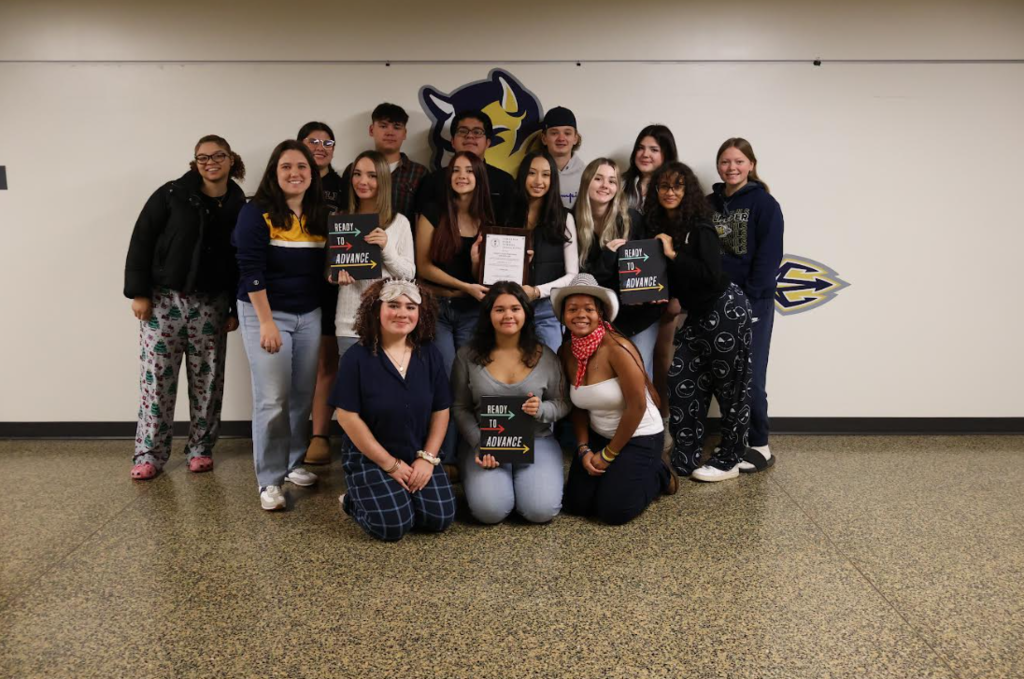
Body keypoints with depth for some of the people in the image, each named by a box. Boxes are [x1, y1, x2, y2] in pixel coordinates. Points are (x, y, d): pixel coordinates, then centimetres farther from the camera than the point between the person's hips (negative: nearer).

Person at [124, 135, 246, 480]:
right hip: (164, 298, -2)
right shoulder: (172, 194, -3)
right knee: (157, 378, 1)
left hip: (211, 304, 2)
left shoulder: (239, 206, 3)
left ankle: (201, 448, 21)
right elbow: (141, 241, -4)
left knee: (207, 379, 7)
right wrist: (138, 292, -9)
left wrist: (236, 310, 2)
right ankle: (150, 453, 12)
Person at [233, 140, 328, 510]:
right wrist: (266, 323, -20)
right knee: (272, 399, -5)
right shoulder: (256, 213, -9)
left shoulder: (321, 216, 6)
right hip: (265, 314, -5)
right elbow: (251, 271, -15)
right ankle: (270, 480, 4)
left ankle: (293, 463, 25)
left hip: (309, 315, 5)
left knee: (303, 395, 8)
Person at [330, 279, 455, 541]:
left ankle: (406, 494, 19)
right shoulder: (357, 357, -13)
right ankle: (354, 500, 12)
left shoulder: (430, 355, 0)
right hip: (369, 458, -4)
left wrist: (427, 458, -8)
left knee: (440, 518, -11)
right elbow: (348, 417, -14)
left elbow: (441, 411, 3)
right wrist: (390, 463, -14)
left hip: (418, 457, 4)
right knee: (393, 525, -19)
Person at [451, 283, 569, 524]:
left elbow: (562, 404, 5)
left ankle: (521, 478, 13)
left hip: (536, 440, 1)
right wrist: (480, 445, -13)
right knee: (489, 510, -23)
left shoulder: (545, 356, 0)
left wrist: (541, 410, -18)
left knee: (541, 510, -21)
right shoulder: (468, 355, -1)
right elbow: (460, 408, 2)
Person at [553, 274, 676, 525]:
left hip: (639, 437, -6)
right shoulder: (566, 353, -5)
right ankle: (615, 471, 24)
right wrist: (584, 449, -10)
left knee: (613, 511, -12)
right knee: (575, 504, -2)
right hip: (599, 435, 6)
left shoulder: (617, 348, -25)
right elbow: (578, 408, 3)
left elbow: (637, 406, -22)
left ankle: (658, 474, 15)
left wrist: (608, 455, -14)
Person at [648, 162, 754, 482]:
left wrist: (673, 254, -21)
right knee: (681, 380, 6)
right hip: (698, 314, 8)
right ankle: (685, 457, 18)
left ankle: (729, 461, 15)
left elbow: (711, 273, -26)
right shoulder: (661, 227, 6)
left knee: (730, 385, 3)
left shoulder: (700, 227, -15)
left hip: (726, 310, -8)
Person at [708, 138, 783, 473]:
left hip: (753, 303, -4)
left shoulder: (764, 203, -3)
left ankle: (759, 448, 10)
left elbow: (769, 257, -9)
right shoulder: (709, 204, 10)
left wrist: (748, 299, -15)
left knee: (749, 378, -3)